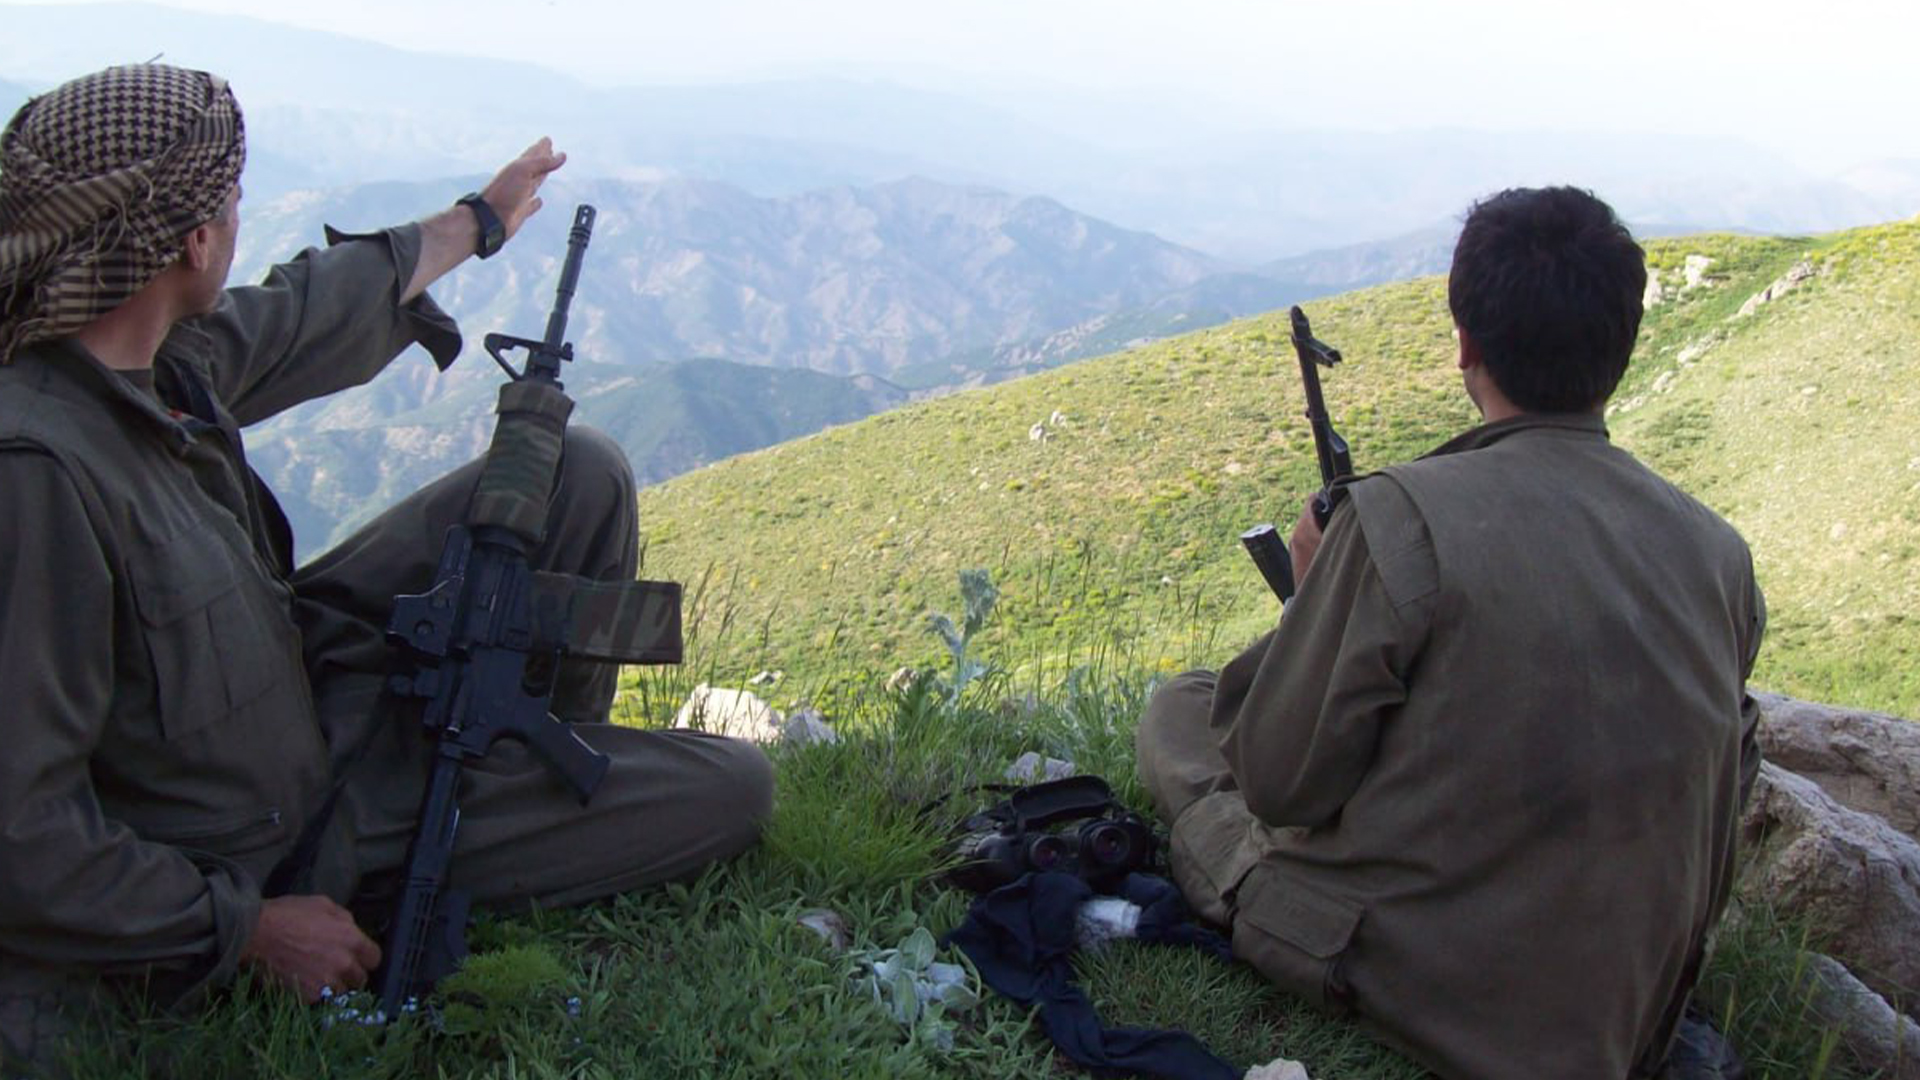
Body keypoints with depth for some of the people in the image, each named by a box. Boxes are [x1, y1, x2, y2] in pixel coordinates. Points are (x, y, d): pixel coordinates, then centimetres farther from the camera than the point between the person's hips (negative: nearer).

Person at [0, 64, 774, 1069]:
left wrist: (480, 218, 29)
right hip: (250, 873, -8)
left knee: (580, 473, 5)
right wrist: (253, 928, -23)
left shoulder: (163, 360, -9)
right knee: (737, 790, -9)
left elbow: (314, 308, 14)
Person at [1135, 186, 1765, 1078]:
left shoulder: (1404, 517, -23)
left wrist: (1316, 590, 2)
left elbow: (1279, 781, -15)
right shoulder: (1720, 553, -4)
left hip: (1419, 997, -6)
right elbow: (1727, 783, 10)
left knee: (1180, 708, 13)